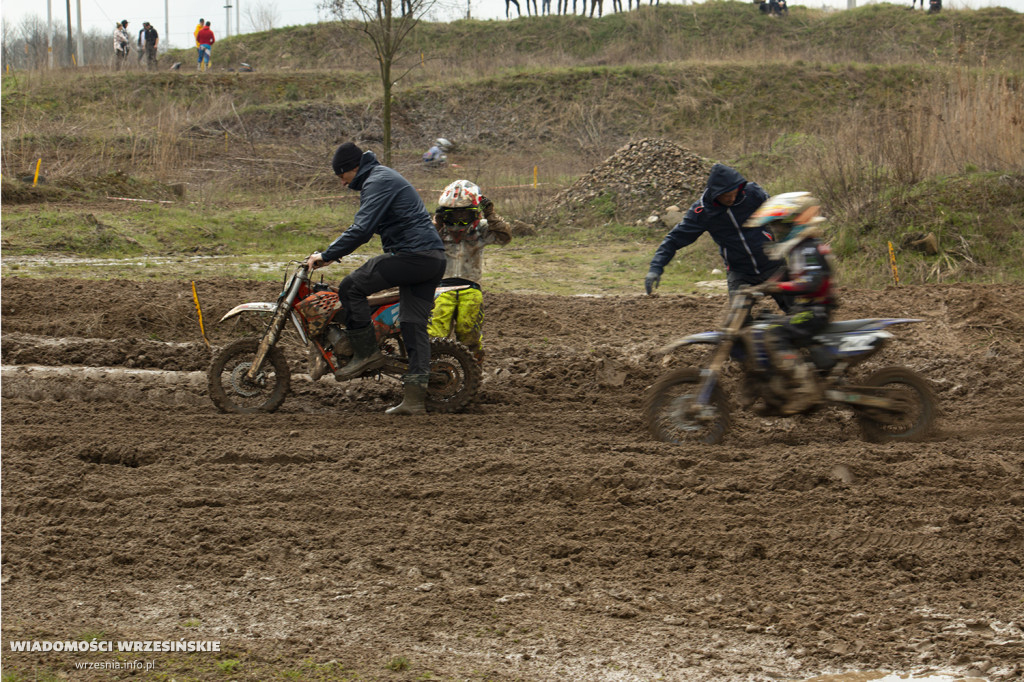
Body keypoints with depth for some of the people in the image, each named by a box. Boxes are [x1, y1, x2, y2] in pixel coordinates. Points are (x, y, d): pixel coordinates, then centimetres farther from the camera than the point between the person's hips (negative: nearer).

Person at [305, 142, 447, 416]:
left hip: (412, 254, -10)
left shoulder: (377, 182, -9)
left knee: (351, 287, -9)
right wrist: (333, 253, 31)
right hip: (433, 258, 10)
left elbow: (362, 229, -20)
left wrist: (327, 255, -15)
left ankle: (366, 352, -3)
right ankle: (415, 398, -1)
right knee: (414, 324, 4)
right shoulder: (382, 177, 25)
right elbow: (366, 227, 34)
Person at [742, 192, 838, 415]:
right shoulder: (795, 248, 17)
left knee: (774, 337, -28)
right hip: (801, 309, 11)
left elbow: (812, 282, -30)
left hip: (814, 311, -11)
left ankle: (805, 388, -32)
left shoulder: (809, 248, -16)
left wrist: (774, 287, -34)